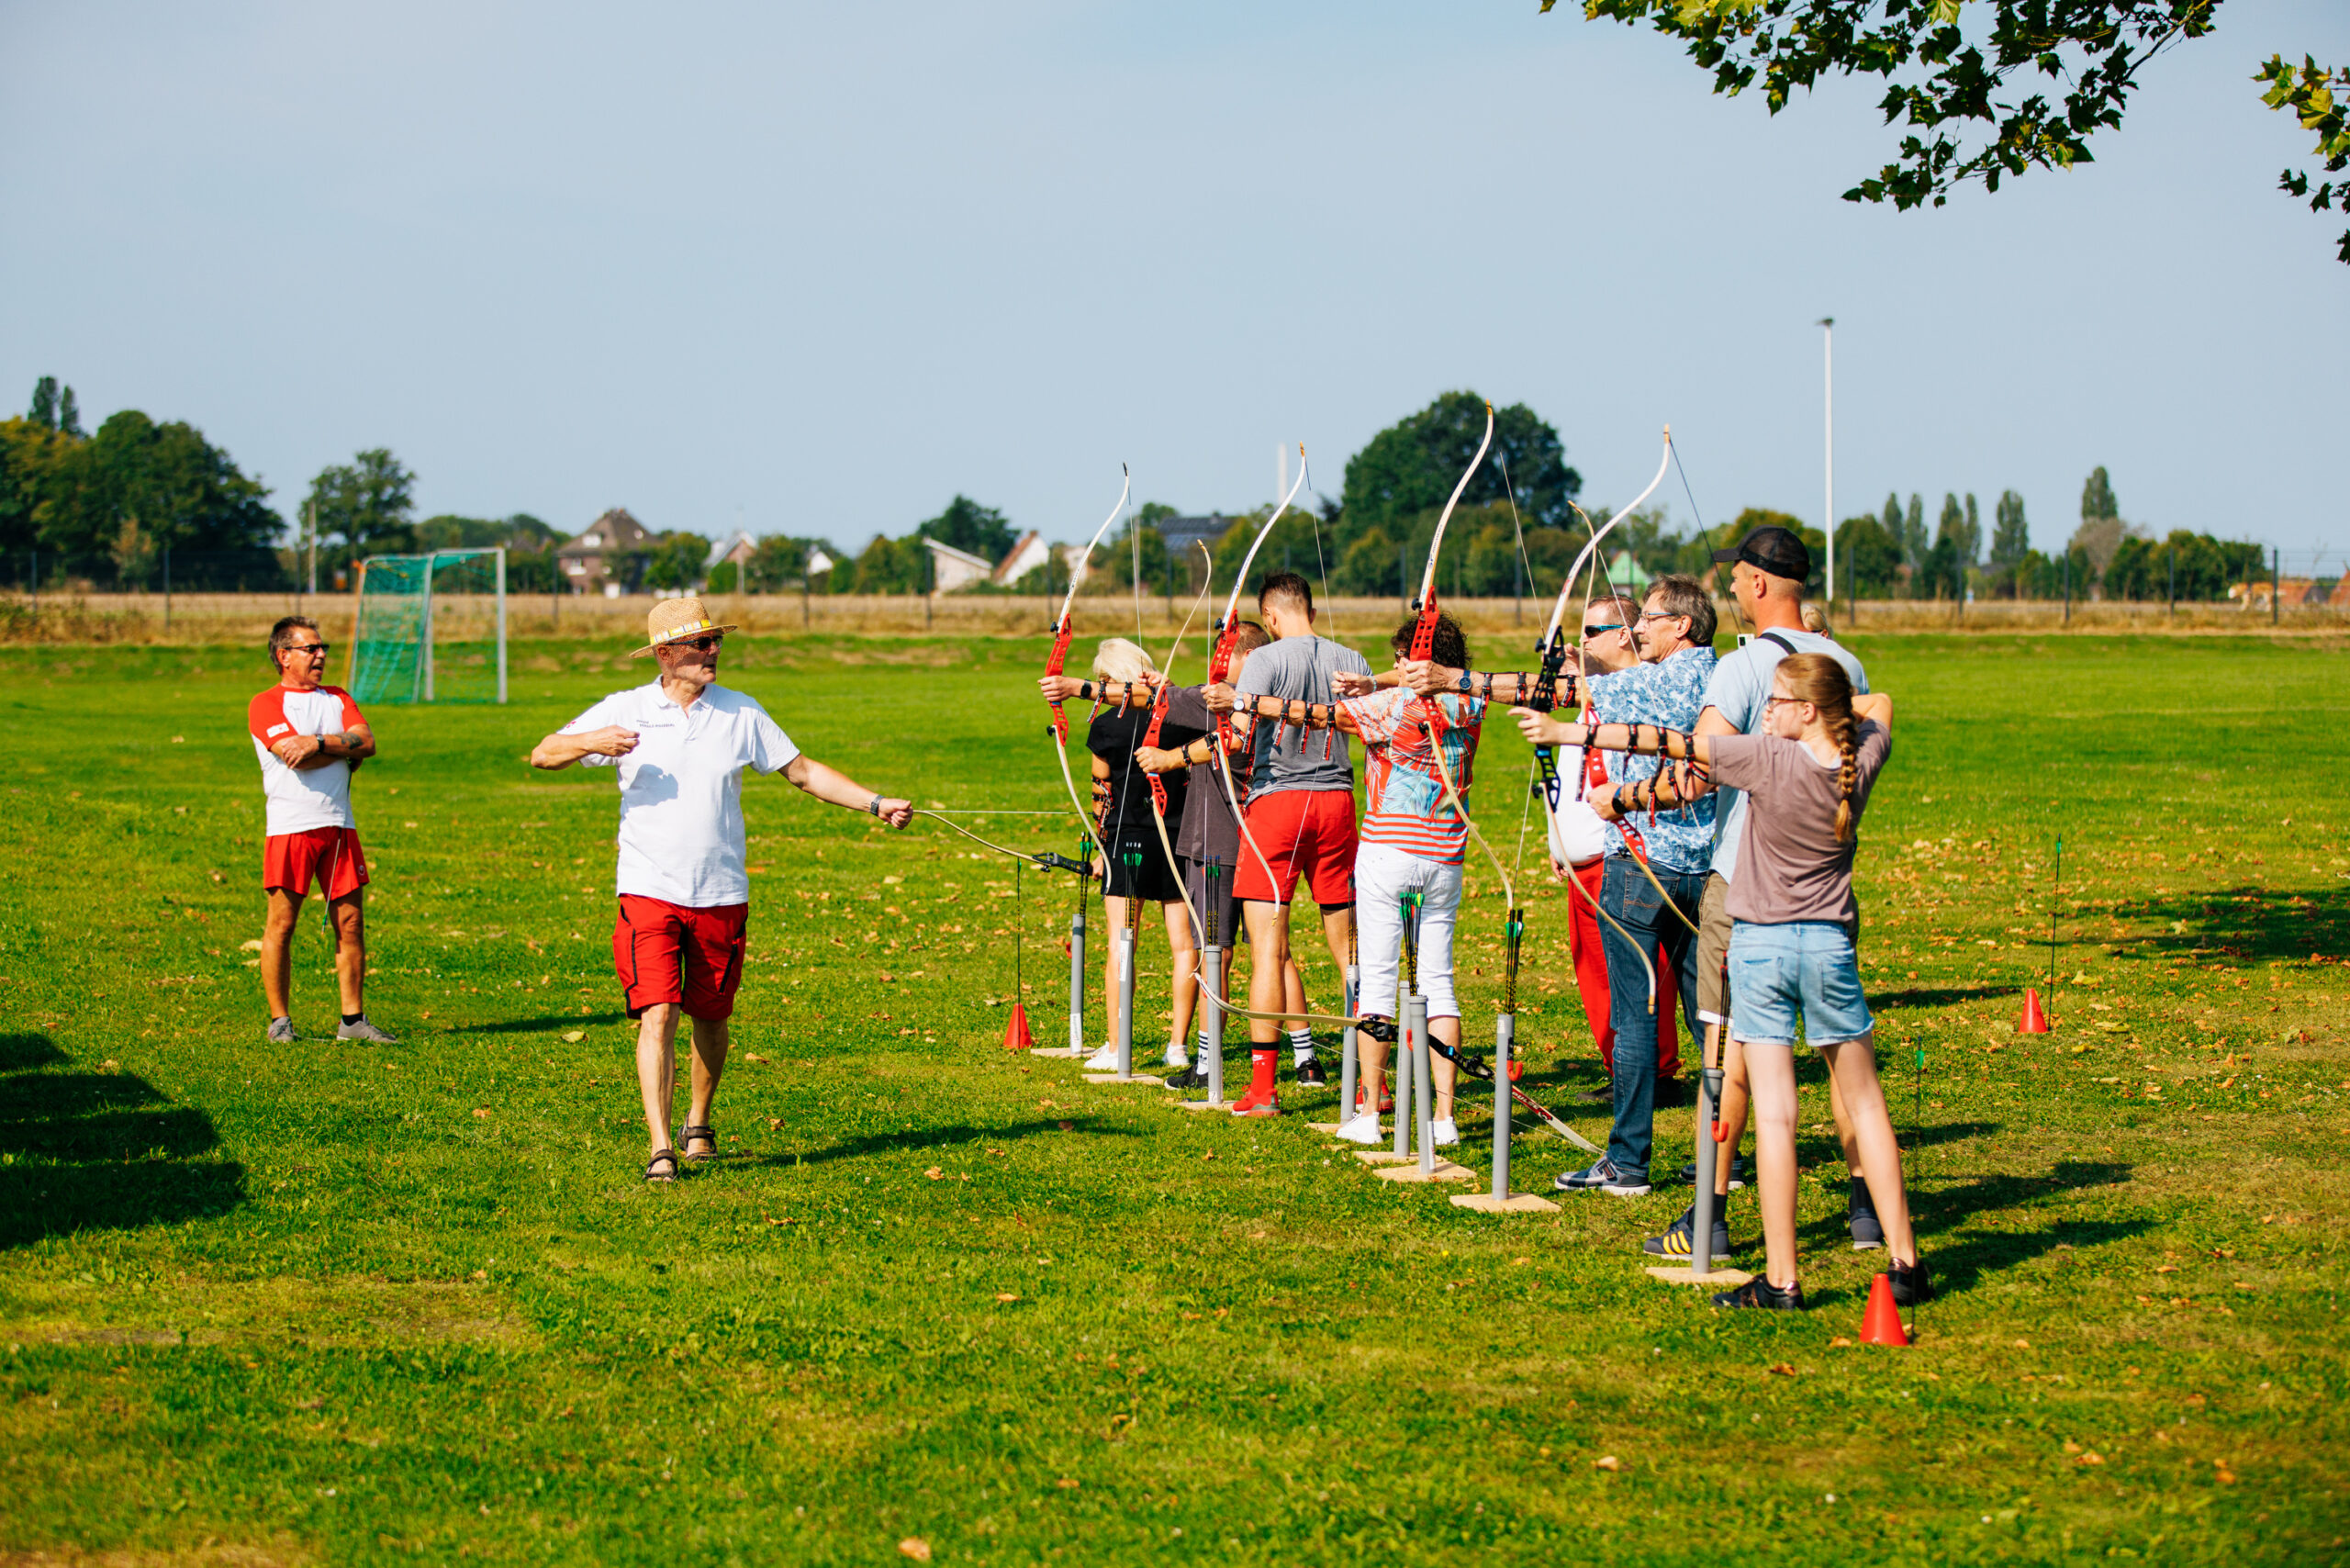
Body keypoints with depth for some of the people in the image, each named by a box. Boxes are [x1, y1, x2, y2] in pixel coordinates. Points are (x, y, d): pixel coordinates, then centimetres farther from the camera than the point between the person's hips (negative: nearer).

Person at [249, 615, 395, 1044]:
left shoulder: (338, 698, 19)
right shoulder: (265, 704, 1)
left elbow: (367, 742, 2)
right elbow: (294, 757, -14)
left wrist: (318, 742, -11)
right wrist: (346, 750, -2)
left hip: (339, 823, 5)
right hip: (289, 827, -5)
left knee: (351, 922, 3)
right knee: (281, 924, -4)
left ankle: (353, 1019, 8)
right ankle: (280, 1021, 3)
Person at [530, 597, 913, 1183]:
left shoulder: (741, 713, 5)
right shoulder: (626, 710, 0)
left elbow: (803, 771, 10)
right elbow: (542, 755, 0)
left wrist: (876, 803, 2)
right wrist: (591, 743, -20)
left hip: (721, 894, 2)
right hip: (648, 891, -2)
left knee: (710, 1015, 11)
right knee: (657, 1013, -13)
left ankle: (699, 1124, 34)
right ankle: (660, 1148, -14)